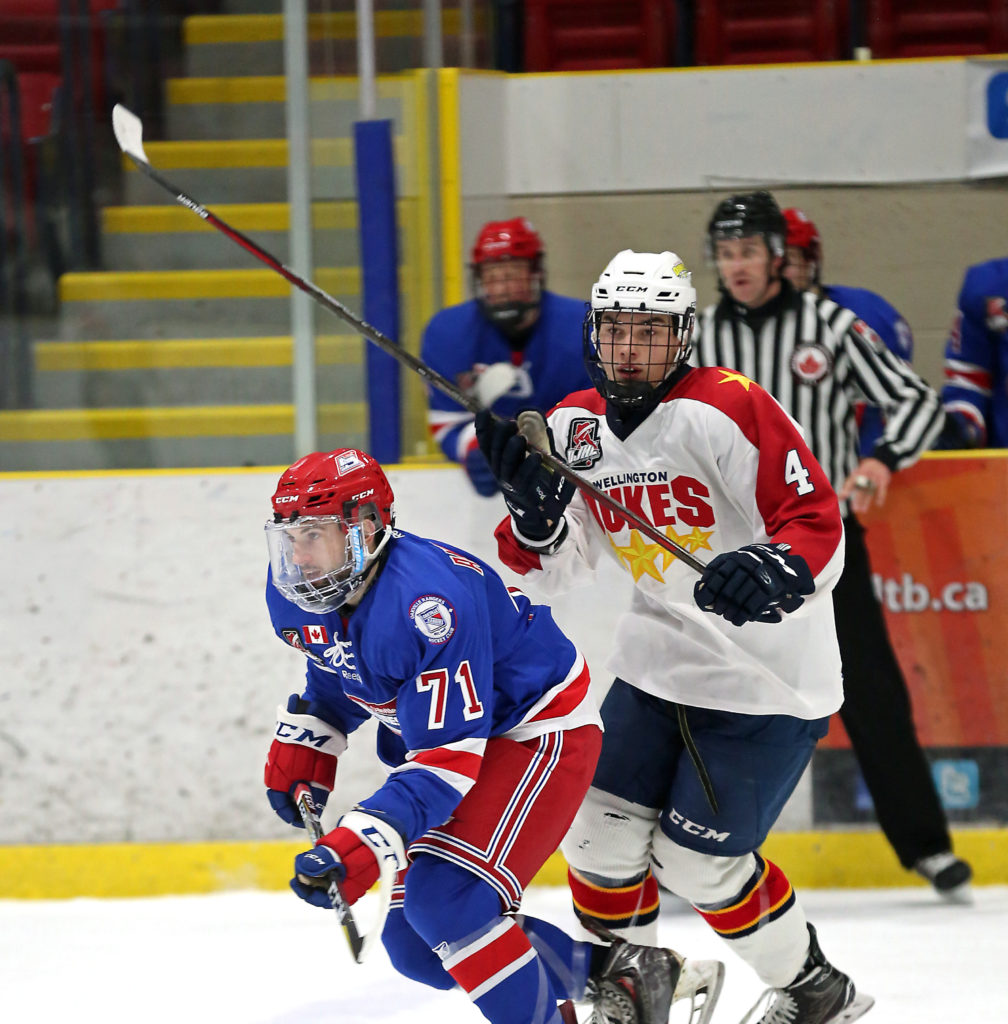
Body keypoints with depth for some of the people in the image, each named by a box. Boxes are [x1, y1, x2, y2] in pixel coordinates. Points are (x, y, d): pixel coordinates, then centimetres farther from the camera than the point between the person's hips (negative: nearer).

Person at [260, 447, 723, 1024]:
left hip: (541, 731, -10)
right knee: (414, 945, 6)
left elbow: (446, 760, -37)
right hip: (433, 733, 10)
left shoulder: (425, 601, -35)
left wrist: (357, 850, -47)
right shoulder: (295, 595, -9)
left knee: (446, 903, -28)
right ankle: (613, 973, 18)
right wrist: (299, 753, 4)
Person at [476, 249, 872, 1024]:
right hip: (659, 661, 7)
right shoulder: (576, 427, 3)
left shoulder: (729, 410, -19)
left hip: (767, 673, -7)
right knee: (602, 828, 2)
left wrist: (777, 570, -43)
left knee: (697, 862, -6)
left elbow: (819, 524, -23)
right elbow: (560, 566, 8)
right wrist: (531, 501, -12)